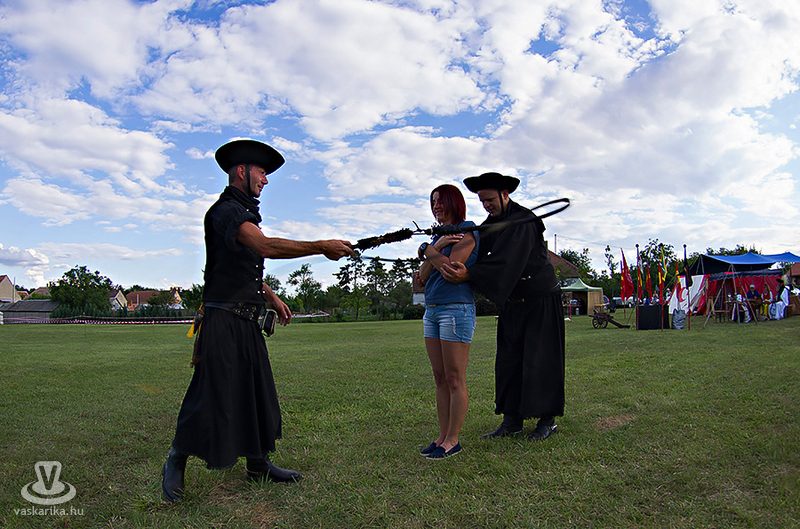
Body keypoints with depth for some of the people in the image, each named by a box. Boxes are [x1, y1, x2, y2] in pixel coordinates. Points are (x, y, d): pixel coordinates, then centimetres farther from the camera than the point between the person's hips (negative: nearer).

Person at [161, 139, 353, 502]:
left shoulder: (245, 212, 19)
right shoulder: (226, 209, -13)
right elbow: (266, 246, -29)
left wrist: (272, 298, 22)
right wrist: (321, 247, -27)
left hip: (248, 323, 10)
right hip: (223, 321, -9)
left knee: (256, 391, 12)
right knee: (211, 395, -2)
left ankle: (258, 464, 24)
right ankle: (176, 463, 18)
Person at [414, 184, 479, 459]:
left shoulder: (467, 233, -5)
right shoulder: (438, 235, 18)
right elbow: (423, 278, 8)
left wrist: (427, 250, -4)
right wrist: (436, 248, -5)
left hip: (457, 310, -8)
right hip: (432, 311, 8)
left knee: (455, 380, -2)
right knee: (440, 379, 10)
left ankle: (452, 440, 7)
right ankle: (442, 436, 19)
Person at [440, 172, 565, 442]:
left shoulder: (524, 221, -20)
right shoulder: (491, 224, 6)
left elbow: (505, 261, -33)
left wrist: (468, 274, -46)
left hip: (540, 302, -8)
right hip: (512, 305, 8)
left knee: (539, 361, -1)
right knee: (508, 361, 7)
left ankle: (547, 419, 13)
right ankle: (511, 421, 15)